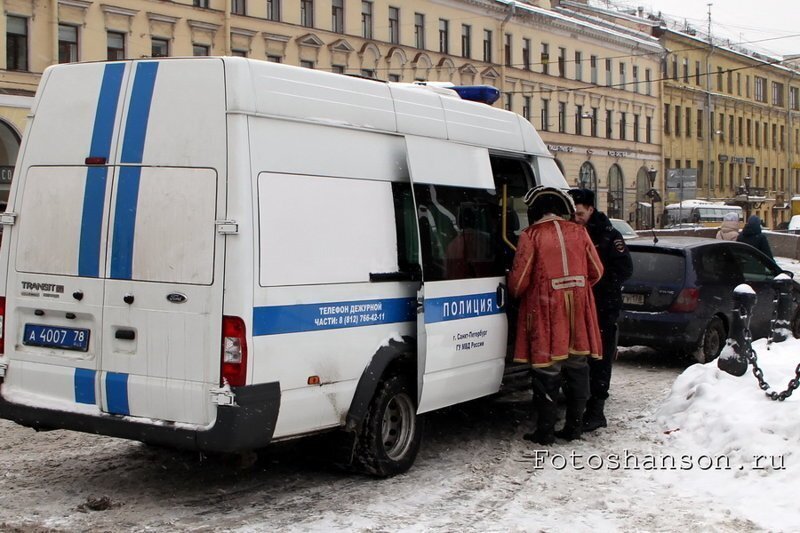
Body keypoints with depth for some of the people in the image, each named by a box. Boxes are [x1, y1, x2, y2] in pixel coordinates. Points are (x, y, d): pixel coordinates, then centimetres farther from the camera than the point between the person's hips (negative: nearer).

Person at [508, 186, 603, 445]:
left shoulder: (531, 235, -7)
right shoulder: (578, 232, 6)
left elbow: (518, 279, -7)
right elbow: (596, 271, 12)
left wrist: (515, 292, 14)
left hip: (545, 310, -4)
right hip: (578, 310, 4)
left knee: (547, 372, 2)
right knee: (577, 369, 13)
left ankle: (545, 431, 6)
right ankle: (574, 426, 20)